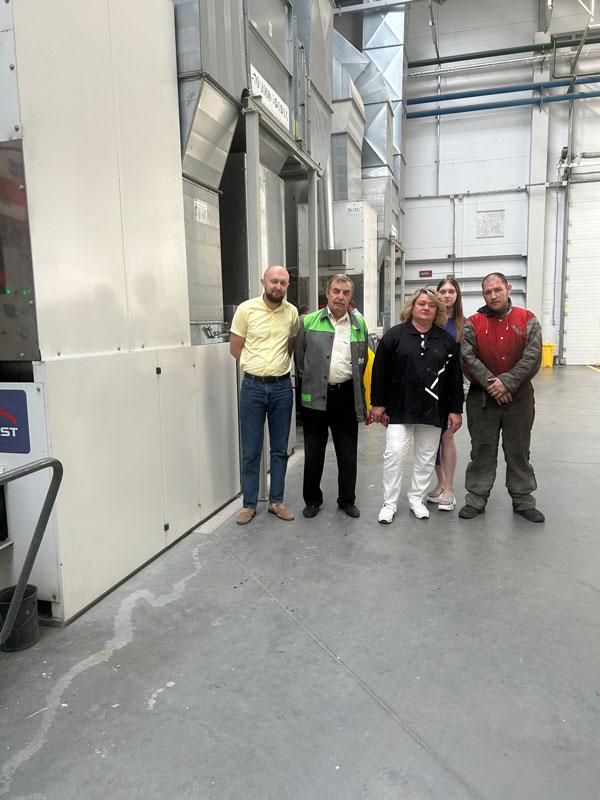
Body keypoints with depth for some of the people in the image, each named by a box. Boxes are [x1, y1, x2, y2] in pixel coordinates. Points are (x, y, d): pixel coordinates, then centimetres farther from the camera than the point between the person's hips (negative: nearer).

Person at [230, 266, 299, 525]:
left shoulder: (292, 312, 2)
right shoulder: (246, 309, -5)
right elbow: (235, 348, 0)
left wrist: (278, 365, 8)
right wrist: (258, 366, 1)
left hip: (282, 387, 2)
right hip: (253, 386, -2)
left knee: (280, 448, 10)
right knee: (251, 450, 5)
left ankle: (276, 501, 24)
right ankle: (249, 504, 18)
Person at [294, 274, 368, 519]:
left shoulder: (359, 324, 8)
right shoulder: (308, 322, 2)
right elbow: (299, 357, 9)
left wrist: (355, 386, 14)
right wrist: (307, 380, 9)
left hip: (347, 396, 1)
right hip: (316, 396, -1)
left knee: (348, 453, 9)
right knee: (313, 453, 8)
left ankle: (347, 500, 26)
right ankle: (312, 499, 26)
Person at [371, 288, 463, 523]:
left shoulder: (447, 340, 7)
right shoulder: (394, 335, -1)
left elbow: (455, 377, 7)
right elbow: (380, 371, -2)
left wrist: (456, 409, 4)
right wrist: (378, 403, -4)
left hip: (433, 410, 3)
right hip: (400, 408, -2)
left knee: (426, 458, 10)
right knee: (394, 455, -4)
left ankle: (416, 499, 27)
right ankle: (389, 503, 10)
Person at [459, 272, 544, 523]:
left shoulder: (527, 320, 2)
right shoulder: (473, 323, 1)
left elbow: (532, 357, -8)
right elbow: (467, 357, -10)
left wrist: (507, 382, -17)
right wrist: (491, 383, -18)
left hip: (519, 398, 1)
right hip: (482, 399, 0)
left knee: (519, 451, 11)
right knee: (482, 450, 8)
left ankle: (523, 500, 24)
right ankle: (476, 499, 18)